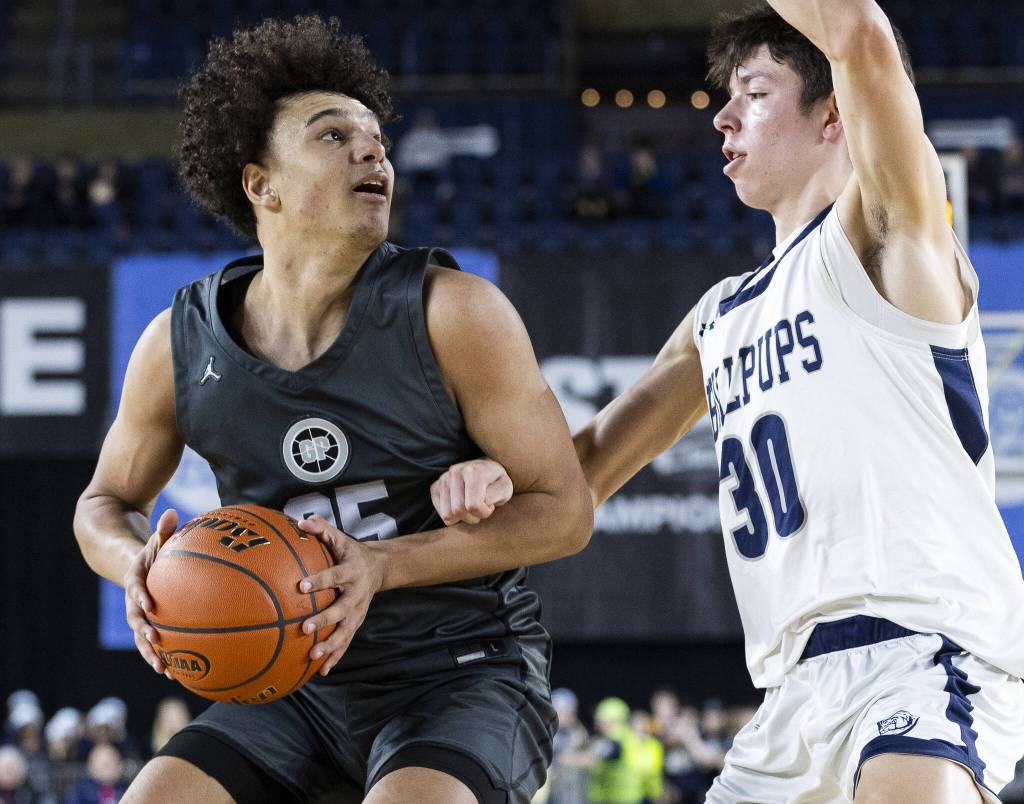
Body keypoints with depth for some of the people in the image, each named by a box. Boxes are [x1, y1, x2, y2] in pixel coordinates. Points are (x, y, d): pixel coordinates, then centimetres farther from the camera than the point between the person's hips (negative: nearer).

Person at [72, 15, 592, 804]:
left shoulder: (453, 312, -13)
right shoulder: (181, 344, -2)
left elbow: (564, 511, -11)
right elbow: (107, 501, 15)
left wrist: (382, 565, -24)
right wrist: (135, 562, -12)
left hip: (466, 672, -4)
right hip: (299, 686, 4)